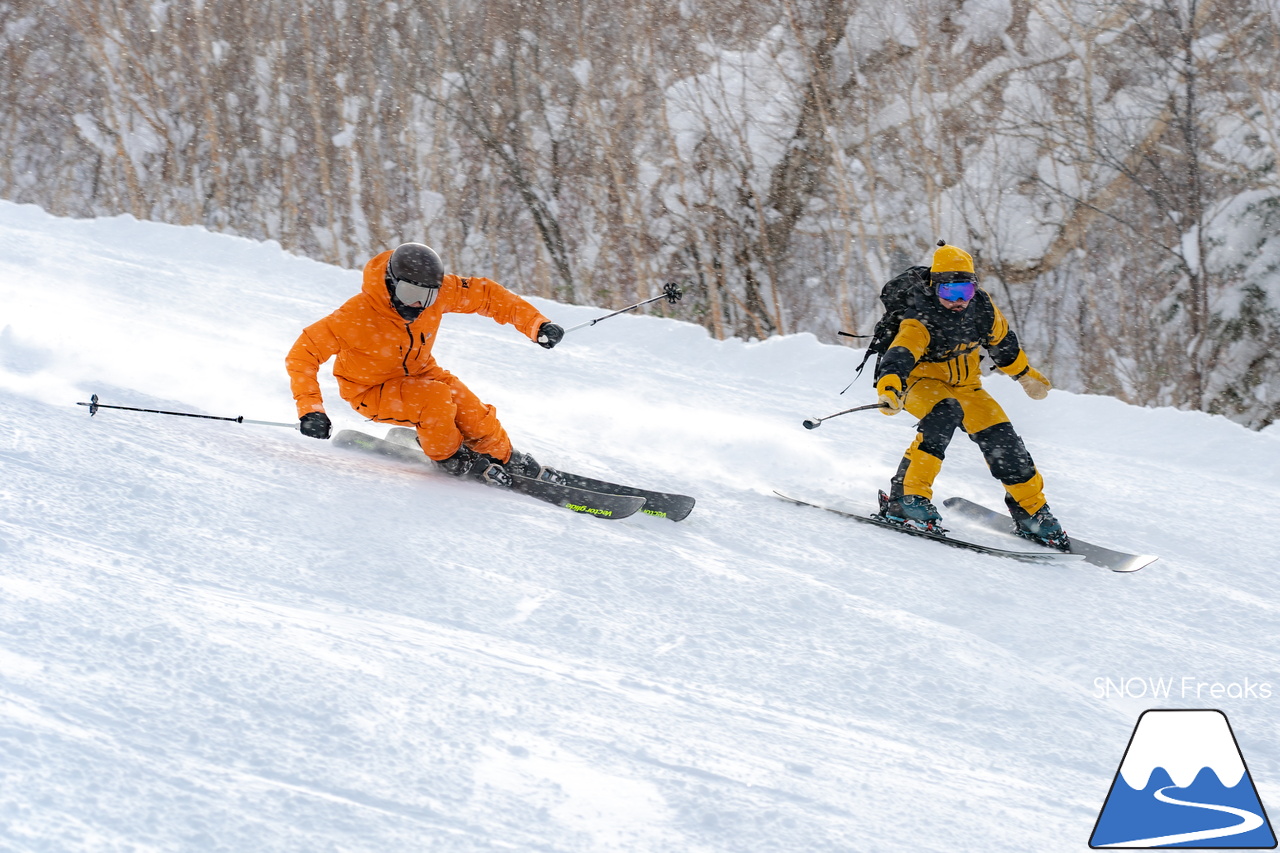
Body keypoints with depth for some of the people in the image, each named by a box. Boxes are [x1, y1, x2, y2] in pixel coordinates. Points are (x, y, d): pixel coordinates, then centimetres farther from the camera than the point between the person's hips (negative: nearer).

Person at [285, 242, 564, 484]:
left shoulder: (438, 292, -21)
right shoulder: (357, 316, -34)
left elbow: (486, 295, -8)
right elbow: (303, 354, -30)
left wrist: (535, 324, -14)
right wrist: (310, 409, -39)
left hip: (418, 373, 5)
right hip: (371, 391, -5)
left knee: (474, 415, -12)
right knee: (435, 397, -30)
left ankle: (505, 460, 19)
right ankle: (451, 459, -3)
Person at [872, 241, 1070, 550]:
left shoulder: (982, 309, -13)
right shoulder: (920, 322, -30)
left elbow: (1002, 342, 8)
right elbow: (900, 355, -47)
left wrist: (1026, 375, 22)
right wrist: (888, 389, -68)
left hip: (964, 385, 5)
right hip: (922, 382, -5)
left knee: (1001, 439, -4)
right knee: (945, 413, -36)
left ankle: (1033, 513, 16)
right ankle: (905, 496, -36)